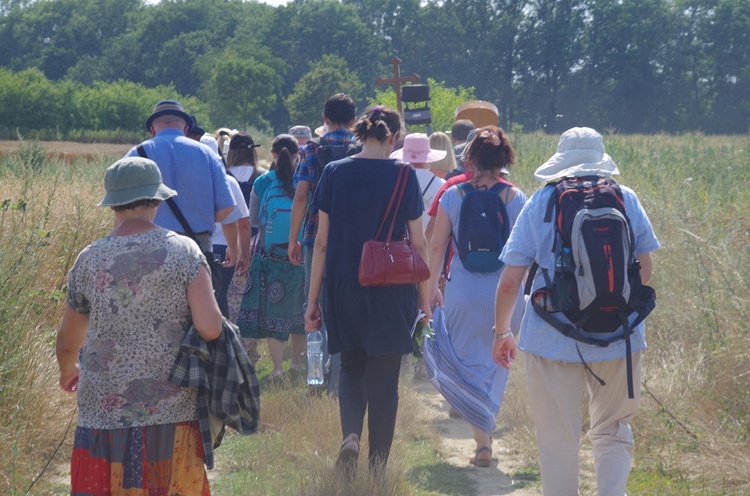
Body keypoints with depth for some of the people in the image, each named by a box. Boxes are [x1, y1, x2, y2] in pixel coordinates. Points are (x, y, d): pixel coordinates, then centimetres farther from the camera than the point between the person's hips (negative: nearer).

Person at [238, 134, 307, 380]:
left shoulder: (262, 183, -7)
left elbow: (253, 220, 0)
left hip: (268, 256, -1)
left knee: (272, 313, 6)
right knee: (299, 312, 15)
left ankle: (277, 368, 5)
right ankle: (296, 363, 22)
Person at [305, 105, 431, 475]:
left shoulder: (334, 173, -1)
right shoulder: (404, 175, -6)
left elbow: (321, 242, 0)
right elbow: (418, 244, -2)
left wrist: (313, 300, 6)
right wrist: (424, 299, 8)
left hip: (343, 290, 2)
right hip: (392, 292, -2)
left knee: (351, 368, 18)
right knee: (384, 379, 8)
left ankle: (351, 433, -8)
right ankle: (377, 467, 10)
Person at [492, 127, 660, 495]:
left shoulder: (540, 203, -2)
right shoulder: (626, 199, 1)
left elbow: (510, 280, -4)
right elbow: (644, 269, 8)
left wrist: (501, 332, 9)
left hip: (553, 338, -1)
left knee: (558, 438, 8)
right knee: (613, 432, 13)